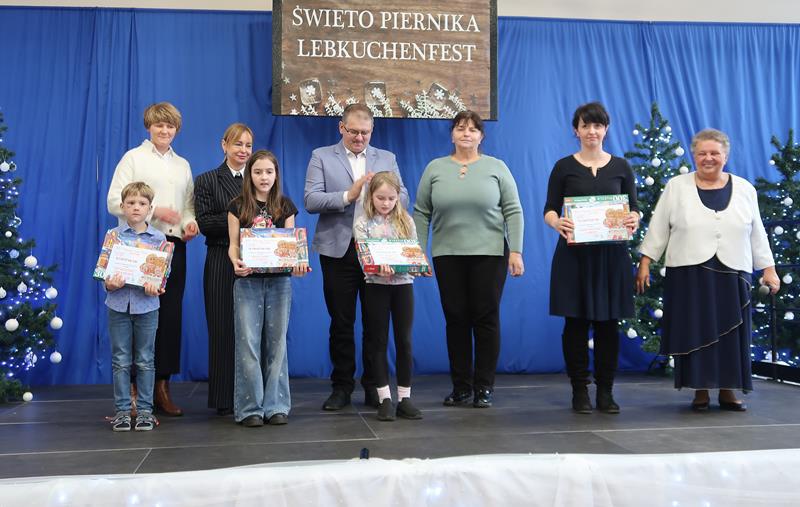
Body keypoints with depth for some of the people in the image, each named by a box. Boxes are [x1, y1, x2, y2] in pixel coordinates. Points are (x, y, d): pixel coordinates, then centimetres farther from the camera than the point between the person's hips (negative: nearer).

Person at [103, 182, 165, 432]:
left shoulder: (158, 238, 1)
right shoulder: (113, 235, 2)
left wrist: (156, 287, -19)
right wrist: (110, 283, -19)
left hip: (146, 304, 0)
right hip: (119, 303, 0)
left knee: (145, 361, 6)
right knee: (120, 361, 6)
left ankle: (145, 410, 15)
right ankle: (122, 410, 14)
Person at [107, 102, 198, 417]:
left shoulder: (182, 165, 20)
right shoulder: (133, 158, 4)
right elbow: (114, 202, -4)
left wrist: (190, 222, 0)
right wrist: (155, 211, -13)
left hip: (174, 246, 5)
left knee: (171, 315, 3)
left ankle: (162, 385, 12)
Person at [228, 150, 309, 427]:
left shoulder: (285, 205, 8)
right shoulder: (238, 206, 4)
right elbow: (233, 245, 2)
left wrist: (298, 263, -15)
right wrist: (236, 263, -19)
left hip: (279, 280, 1)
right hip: (248, 280, -1)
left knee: (276, 341, 4)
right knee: (248, 342, -3)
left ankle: (276, 405, 11)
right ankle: (250, 407, 4)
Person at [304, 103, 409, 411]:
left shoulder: (387, 159, 13)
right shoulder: (321, 157, 6)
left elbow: (403, 198, 4)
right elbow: (311, 201, -6)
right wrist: (348, 195, -17)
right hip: (339, 250, -1)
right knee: (341, 322, 5)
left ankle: (374, 386, 16)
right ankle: (341, 387, 16)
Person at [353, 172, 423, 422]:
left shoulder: (406, 221, 6)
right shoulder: (362, 223, -1)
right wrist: (380, 267, -29)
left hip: (403, 284, 2)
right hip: (376, 285, -2)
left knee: (404, 340, 4)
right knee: (379, 342, 4)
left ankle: (404, 397, 13)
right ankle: (385, 399, 11)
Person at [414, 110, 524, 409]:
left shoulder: (496, 167, 3)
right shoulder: (435, 168, 7)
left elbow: (513, 211, 0)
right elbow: (421, 213, 7)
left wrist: (516, 251, -7)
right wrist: (418, 252, 0)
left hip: (489, 253, -1)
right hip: (447, 255, 2)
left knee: (486, 319, 2)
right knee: (455, 319, 5)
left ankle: (484, 387, 11)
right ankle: (461, 387, 16)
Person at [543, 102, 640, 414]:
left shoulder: (620, 166, 9)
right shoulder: (564, 167, 4)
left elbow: (634, 208, 8)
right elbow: (549, 210, 0)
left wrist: (633, 220, -15)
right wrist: (557, 223, -22)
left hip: (611, 254, 2)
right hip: (574, 254, -1)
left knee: (608, 322, 3)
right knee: (576, 322, 0)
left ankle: (605, 391, 13)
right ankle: (579, 391, 10)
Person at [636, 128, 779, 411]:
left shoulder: (744, 189, 8)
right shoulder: (676, 186, 2)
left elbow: (756, 233, 11)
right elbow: (658, 228, 2)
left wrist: (768, 268, 7)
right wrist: (645, 262, -4)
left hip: (732, 275, 2)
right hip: (688, 274, -2)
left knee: (731, 334, 4)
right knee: (694, 332, 1)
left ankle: (728, 391, 15)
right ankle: (700, 390, 12)